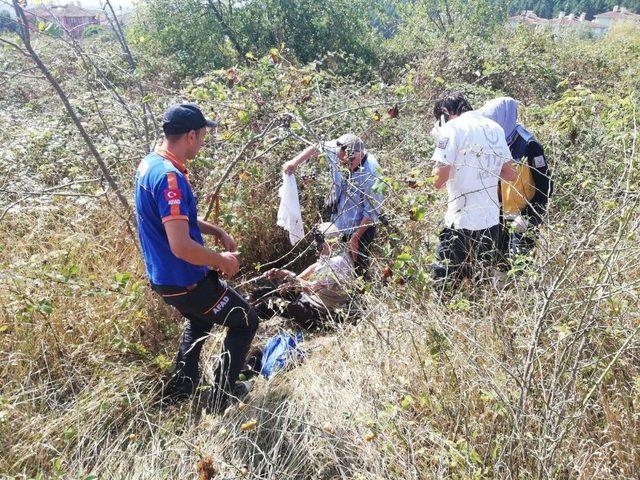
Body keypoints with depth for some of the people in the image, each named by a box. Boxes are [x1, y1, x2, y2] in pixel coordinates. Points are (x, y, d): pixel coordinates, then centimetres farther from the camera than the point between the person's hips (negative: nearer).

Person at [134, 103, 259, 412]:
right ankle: (219, 400, 18)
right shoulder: (170, 177, -29)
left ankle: (180, 388, 42)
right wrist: (222, 261, -18)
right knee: (245, 321, 9)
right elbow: (182, 247, -35)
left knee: (200, 321, 34)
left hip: (163, 277, 10)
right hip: (186, 281, -10)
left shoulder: (149, 164, 3)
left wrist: (217, 231, 9)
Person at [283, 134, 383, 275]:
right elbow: (316, 148, 3)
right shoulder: (339, 151, -19)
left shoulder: (371, 173, -33)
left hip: (360, 227, -6)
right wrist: (295, 162, -8)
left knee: (359, 269, 10)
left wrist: (356, 237, -18)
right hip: (339, 222, 6)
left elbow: (372, 212, -25)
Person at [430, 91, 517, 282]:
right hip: (491, 219, 7)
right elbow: (510, 174, 14)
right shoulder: (495, 128, 11)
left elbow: (439, 179, -14)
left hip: (461, 221, -6)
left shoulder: (451, 128, -8)